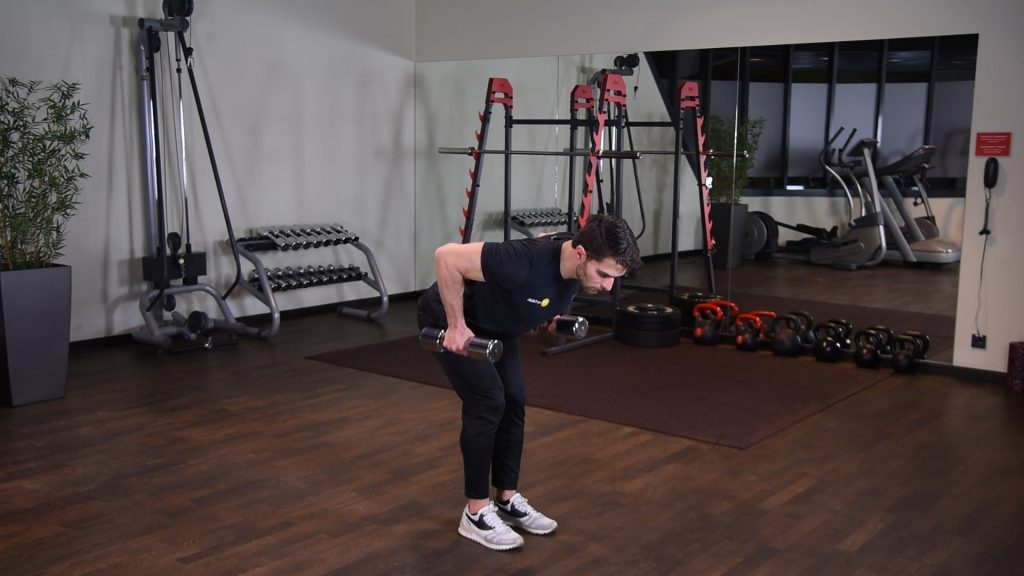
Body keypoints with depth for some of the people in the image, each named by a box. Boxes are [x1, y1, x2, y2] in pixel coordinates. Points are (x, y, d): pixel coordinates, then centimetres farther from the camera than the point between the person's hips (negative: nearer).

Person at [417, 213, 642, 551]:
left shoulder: (578, 266, -15)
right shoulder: (528, 261, -40)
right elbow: (446, 256, -33)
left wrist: (553, 320, -2)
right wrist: (456, 326, -27)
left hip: (493, 324, 8)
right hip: (447, 316, -8)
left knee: (513, 402, 3)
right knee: (487, 402, -13)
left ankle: (507, 500, 16)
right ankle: (476, 512, 0)